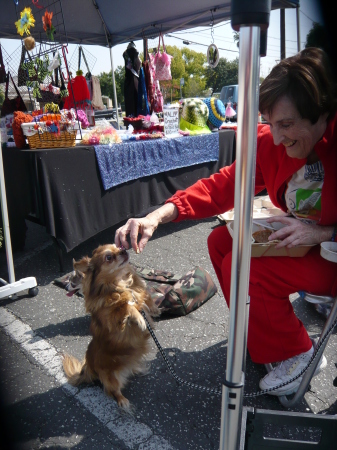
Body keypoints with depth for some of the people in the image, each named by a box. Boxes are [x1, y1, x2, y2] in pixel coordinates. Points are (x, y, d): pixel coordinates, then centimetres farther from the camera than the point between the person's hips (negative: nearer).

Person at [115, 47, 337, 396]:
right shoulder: (271, 144, -10)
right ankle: (265, 333, 15)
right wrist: (156, 217, -26)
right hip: (297, 238, 7)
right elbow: (221, 186, -14)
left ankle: (298, 354, 4)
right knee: (221, 241, -1)